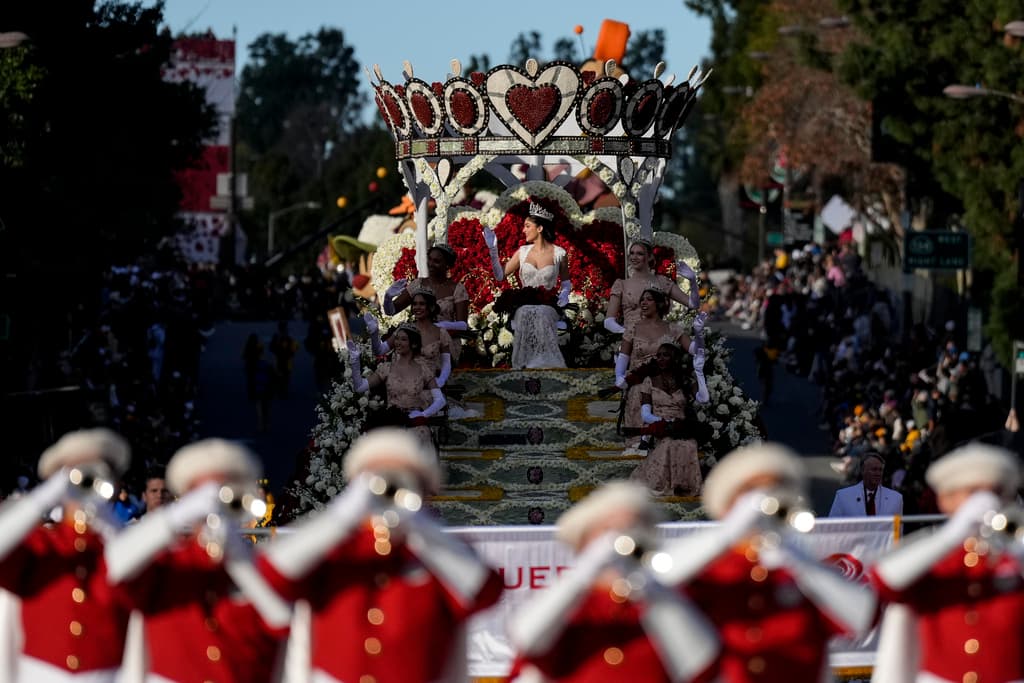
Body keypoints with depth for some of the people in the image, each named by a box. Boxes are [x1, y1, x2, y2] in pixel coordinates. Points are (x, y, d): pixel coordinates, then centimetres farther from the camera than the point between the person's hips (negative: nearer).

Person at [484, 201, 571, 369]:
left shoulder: (559, 254, -3)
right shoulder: (523, 252, 4)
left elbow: (565, 281, 10)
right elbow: (500, 275, 4)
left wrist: (565, 291, -12)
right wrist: (493, 250, -2)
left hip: (547, 315, -3)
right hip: (524, 314, 3)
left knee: (546, 355, -7)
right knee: (524, 358, 1)